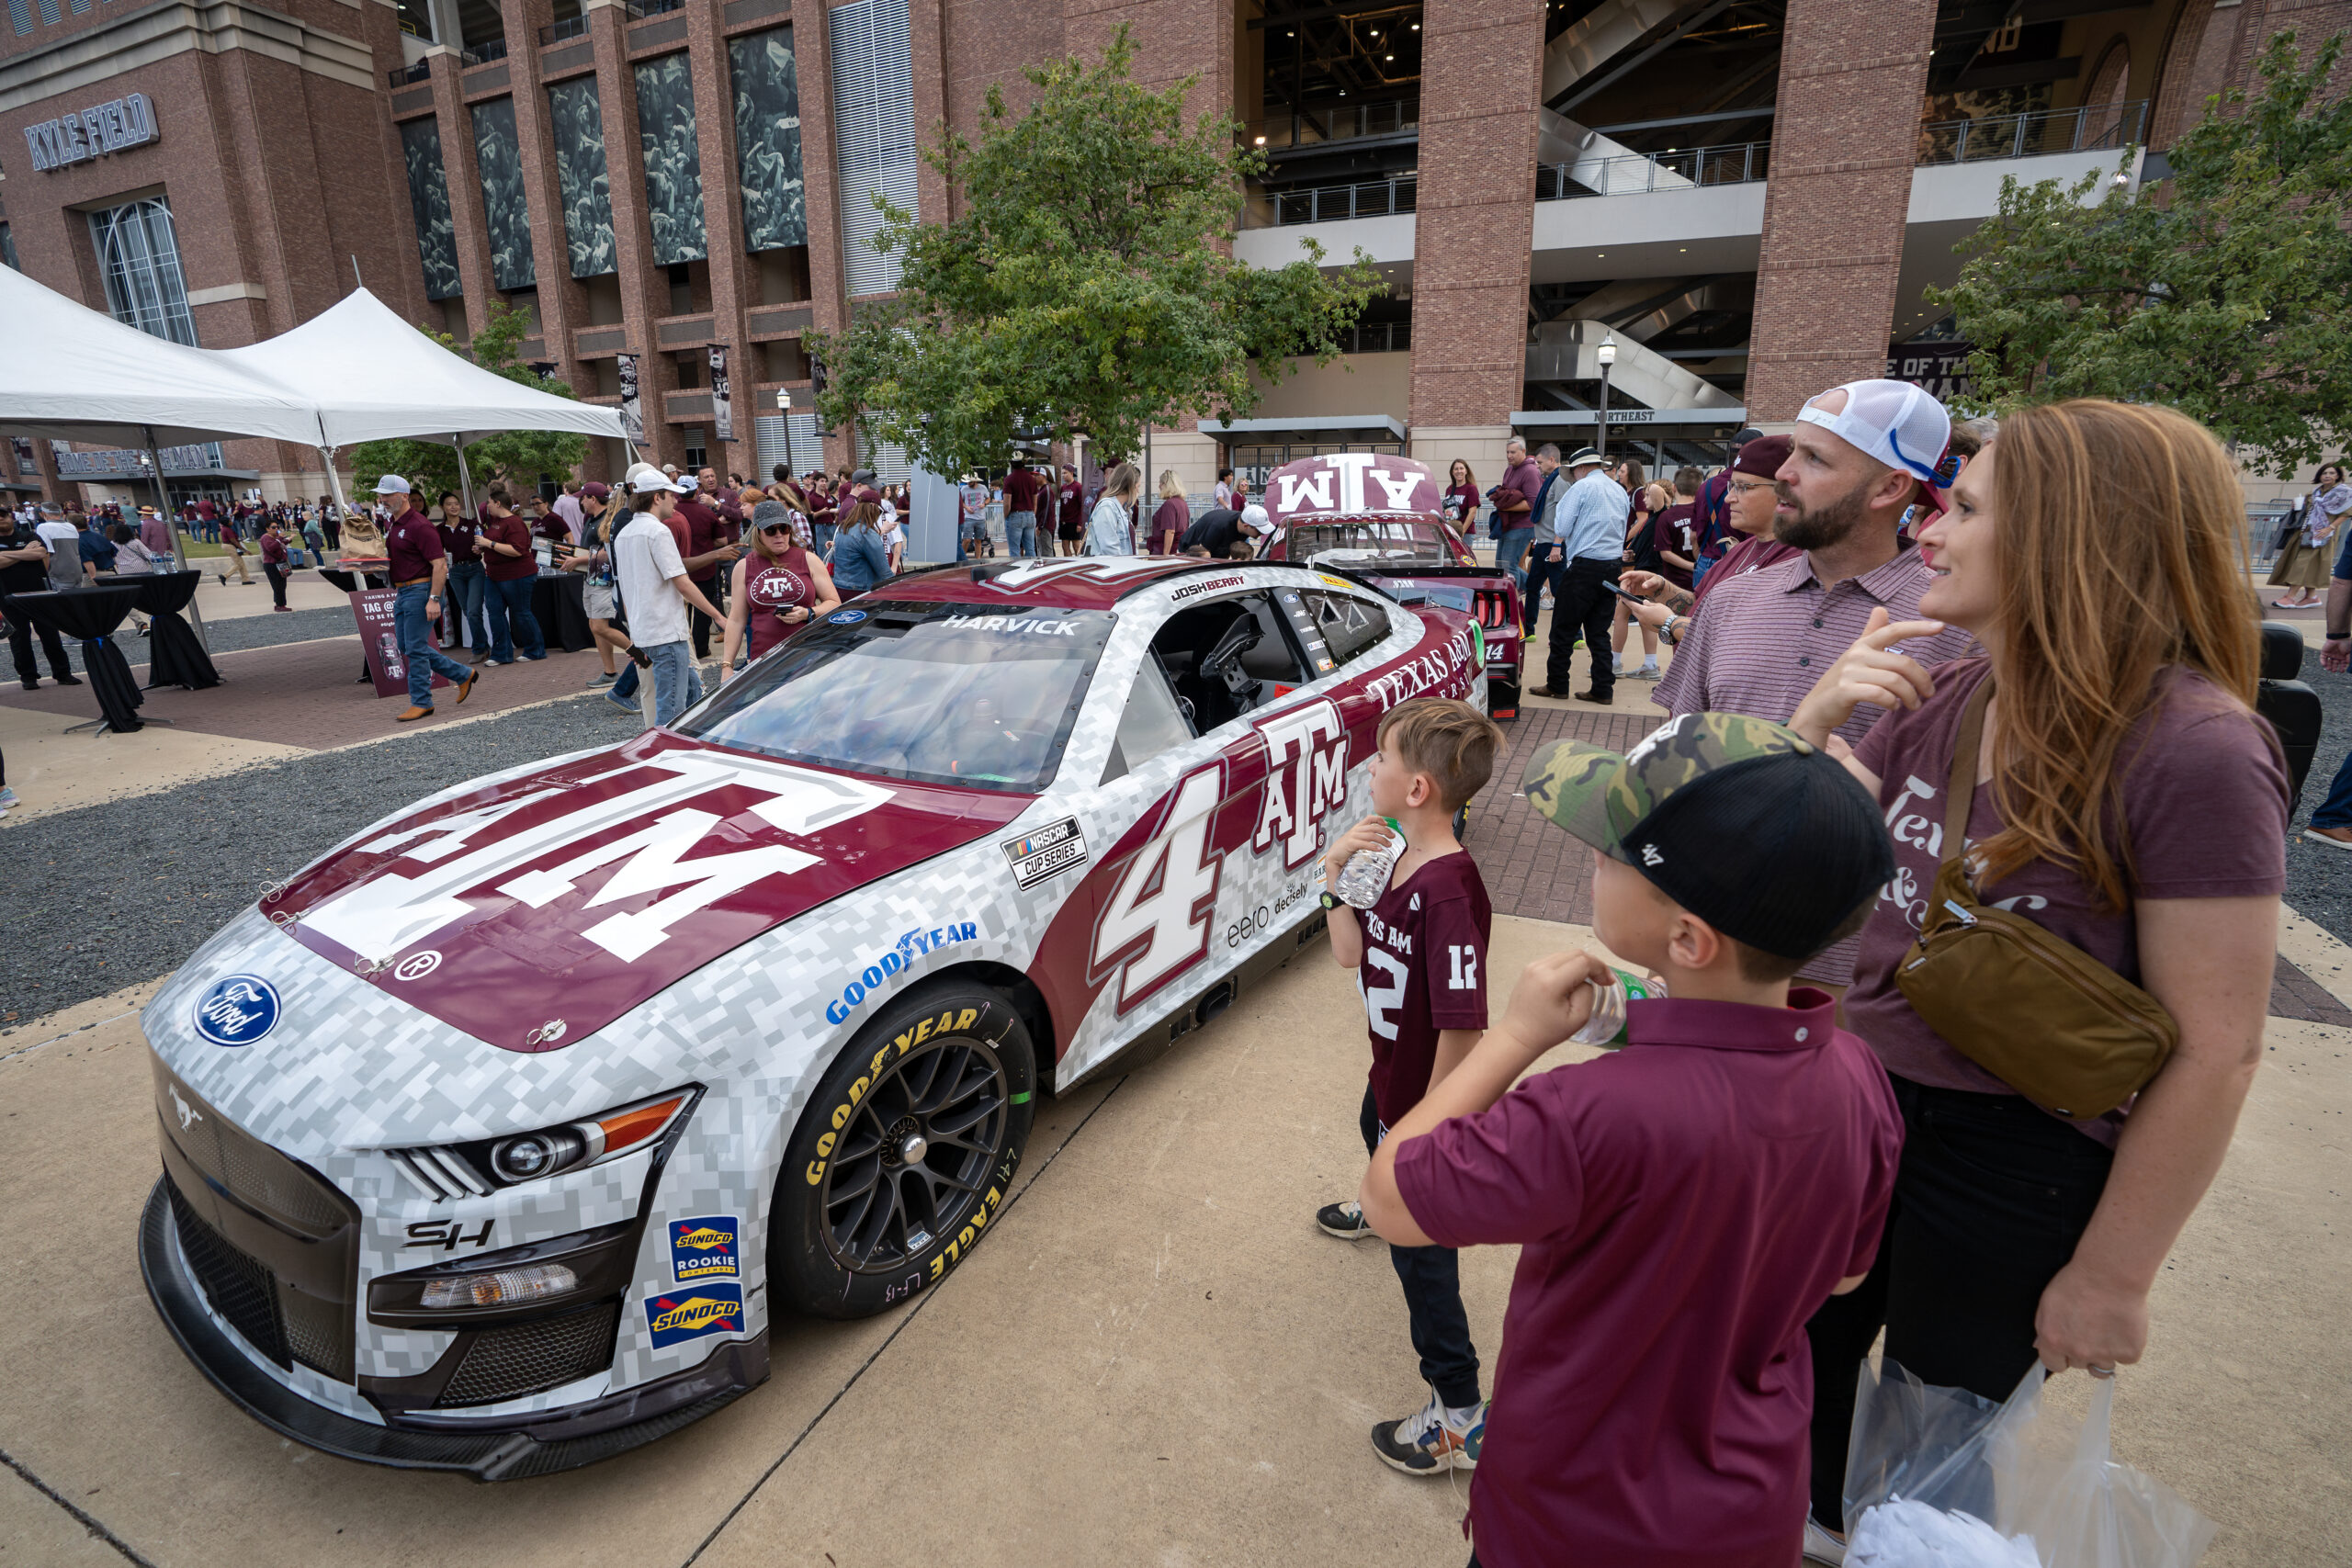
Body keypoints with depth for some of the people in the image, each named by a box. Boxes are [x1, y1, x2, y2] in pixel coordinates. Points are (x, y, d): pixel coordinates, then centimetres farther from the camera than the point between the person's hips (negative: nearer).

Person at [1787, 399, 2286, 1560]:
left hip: (2015, 1160, -6)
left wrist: (2112, 1278, -12)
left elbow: (2215, 1053, -19)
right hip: (1862, 1102, 6)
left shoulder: (2193, 751, -22)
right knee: (1804, 1373, 24)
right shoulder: (1946, 696, -3)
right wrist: (1812, 722, -14)